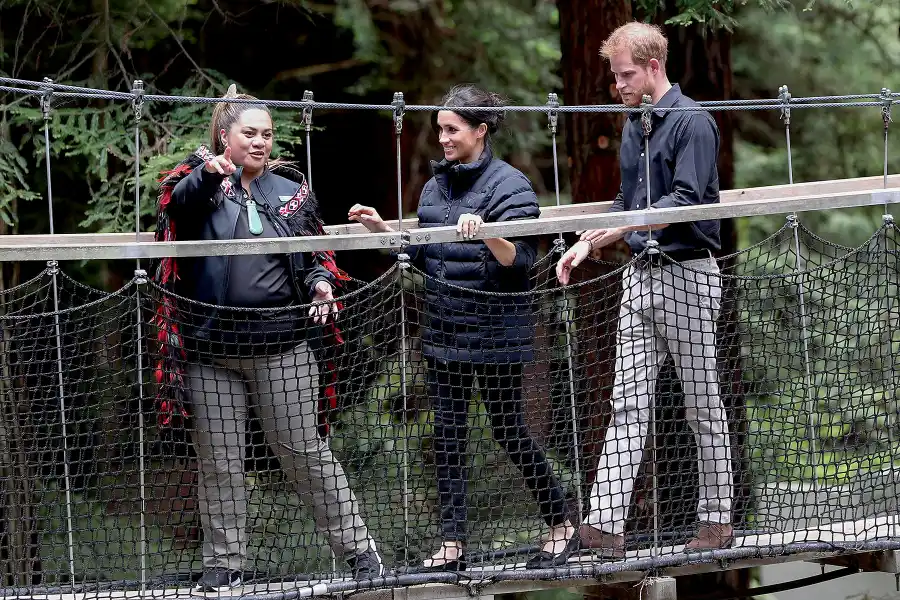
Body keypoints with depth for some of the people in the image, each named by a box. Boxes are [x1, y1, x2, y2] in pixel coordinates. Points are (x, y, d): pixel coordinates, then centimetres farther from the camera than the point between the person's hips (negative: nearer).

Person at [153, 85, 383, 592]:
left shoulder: (292, 192, 11)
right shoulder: (199, 185, 2)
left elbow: (315, 257, 18)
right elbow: (178, 204, -22)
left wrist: (320, 284, -5)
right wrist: (208, 174, -44)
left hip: (281, 348, 1)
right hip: (212, 350, -1)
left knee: (305, 453, 1)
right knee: (220, 462, 4)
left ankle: (357, 546, 8)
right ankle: (225, 564, 12)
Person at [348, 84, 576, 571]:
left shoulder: (509, 184, -10)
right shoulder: (437, 183, 11)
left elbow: (518, 259, -18)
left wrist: (485, 234, -35)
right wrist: (382, 229, 6)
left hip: (494, 330, -7)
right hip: (444, 329, 7)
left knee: (509, 430, 2)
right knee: (447, 433, 4)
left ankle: (560, 523, 19)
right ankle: (452, 545, 6)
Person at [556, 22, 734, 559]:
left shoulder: (692, 121, -10)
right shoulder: (634, 126, 15)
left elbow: (686, 200, -19)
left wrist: (621, 228, -25)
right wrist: (587, 245, 12)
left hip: (687, 276, -8)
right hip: (641, 274, 8)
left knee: (703, 404, 2)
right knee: (627, 406, 0)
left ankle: (718, 519, 10)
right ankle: (606, 524, -7)